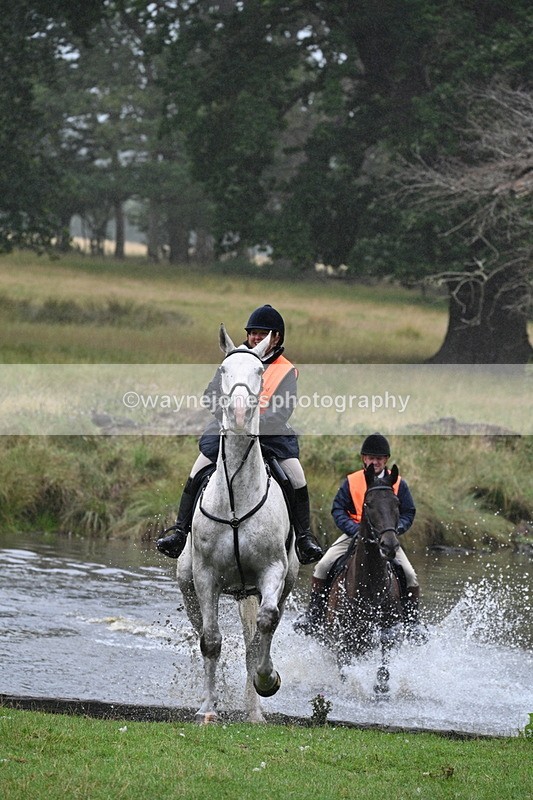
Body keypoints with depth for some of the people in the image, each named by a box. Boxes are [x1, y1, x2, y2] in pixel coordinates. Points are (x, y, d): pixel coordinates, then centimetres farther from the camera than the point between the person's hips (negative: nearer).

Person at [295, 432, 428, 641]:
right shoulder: (351, 482, 0)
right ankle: (313, 615, -5)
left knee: (410, 575, -18)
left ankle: (413, 621, 0)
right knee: (322, 567, -17)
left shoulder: (398, 484, 2)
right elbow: (338, 509, -3)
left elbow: (408, 513, 3)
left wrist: (395, 528, -17)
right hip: (354, 535, 0)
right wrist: (354, 529, -19)